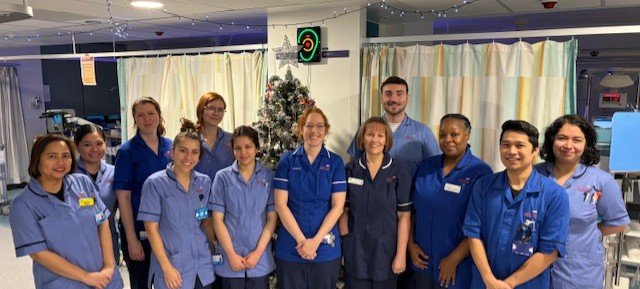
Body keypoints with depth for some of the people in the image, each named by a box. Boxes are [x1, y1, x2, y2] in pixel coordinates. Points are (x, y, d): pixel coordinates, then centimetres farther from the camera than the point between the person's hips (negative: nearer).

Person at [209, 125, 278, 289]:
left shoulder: (269, 176, -1)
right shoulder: (223, 177, -1)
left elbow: (272, 218, -1)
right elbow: (218, 219, -3)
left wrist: (258, 252, -8)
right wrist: (231, 254, -8)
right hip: (230, 261, 0)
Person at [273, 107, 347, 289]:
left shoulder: (335, 162, 1)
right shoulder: (288, 160, 0)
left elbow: (337, 206, -4)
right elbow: (280, 204, -5)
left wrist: (315, 241, -12)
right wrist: (301, 240, -12)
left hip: (326, 248, 0)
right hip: (290, 248, 0)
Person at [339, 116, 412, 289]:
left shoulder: (399, 172, -4)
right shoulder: (351, 169, 0)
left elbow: (404, 216, -6)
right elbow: (344, 210, 3)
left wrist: (401, 254, -9)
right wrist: (345, 240, -6)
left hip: (386, 251, -1)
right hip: (355, 252, 1)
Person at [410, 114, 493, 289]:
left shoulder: (481, 172, -10)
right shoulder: (425, 167, 5)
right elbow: (411, 209, 9)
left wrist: (454, 260, -14)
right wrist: (411, 244, 0)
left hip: (458, 268, -4)